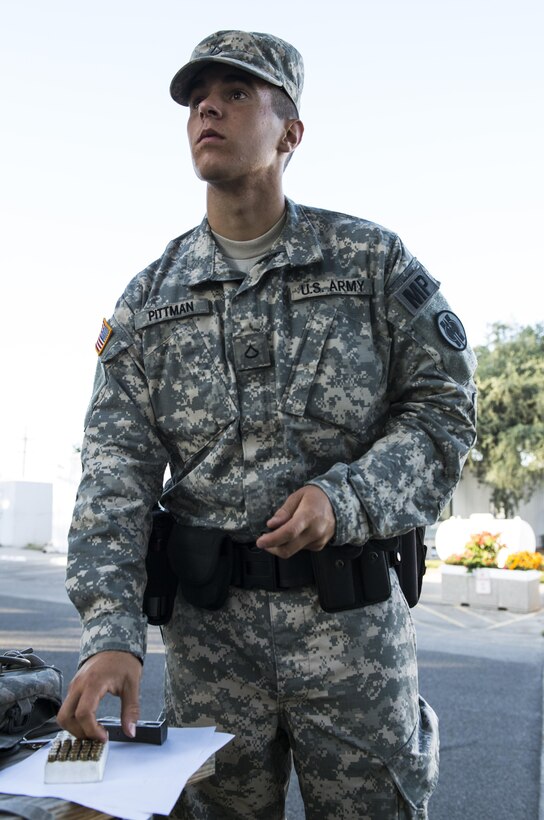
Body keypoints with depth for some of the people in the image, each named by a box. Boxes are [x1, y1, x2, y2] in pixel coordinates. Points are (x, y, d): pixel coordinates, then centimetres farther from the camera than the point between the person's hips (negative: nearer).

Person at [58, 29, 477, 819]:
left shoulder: (374, 260, 1)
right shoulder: (148, 299, 5)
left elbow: (444, 408, -1)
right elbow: (116, 467, -2)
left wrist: (347, 498, -18)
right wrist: (111, 630, -14)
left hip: (351, 616, -1)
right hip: (209, 622, 2)